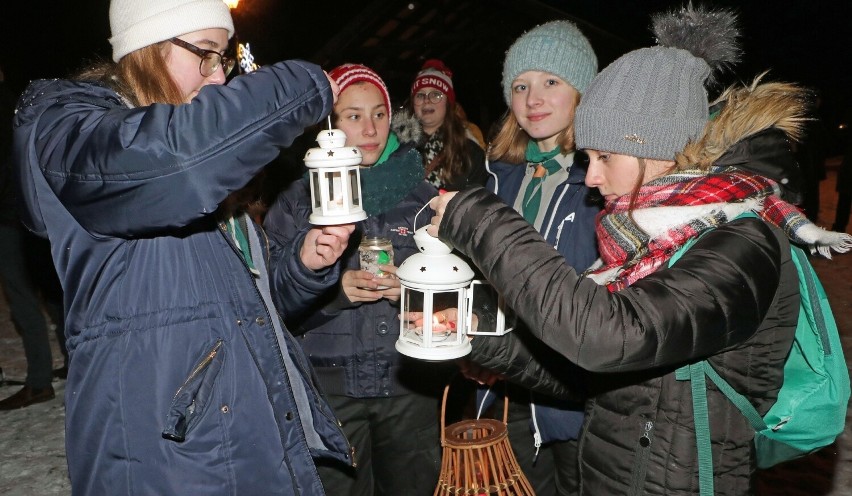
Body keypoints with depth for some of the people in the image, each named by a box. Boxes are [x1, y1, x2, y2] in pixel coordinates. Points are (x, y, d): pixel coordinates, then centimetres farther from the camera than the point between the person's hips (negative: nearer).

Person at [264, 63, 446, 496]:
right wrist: (331, 289, -19)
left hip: (413, 383, 2)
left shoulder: (423, 196, 7)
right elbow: (272, 295, -3)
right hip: (331, 385, -1)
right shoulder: (298, 201, 3)